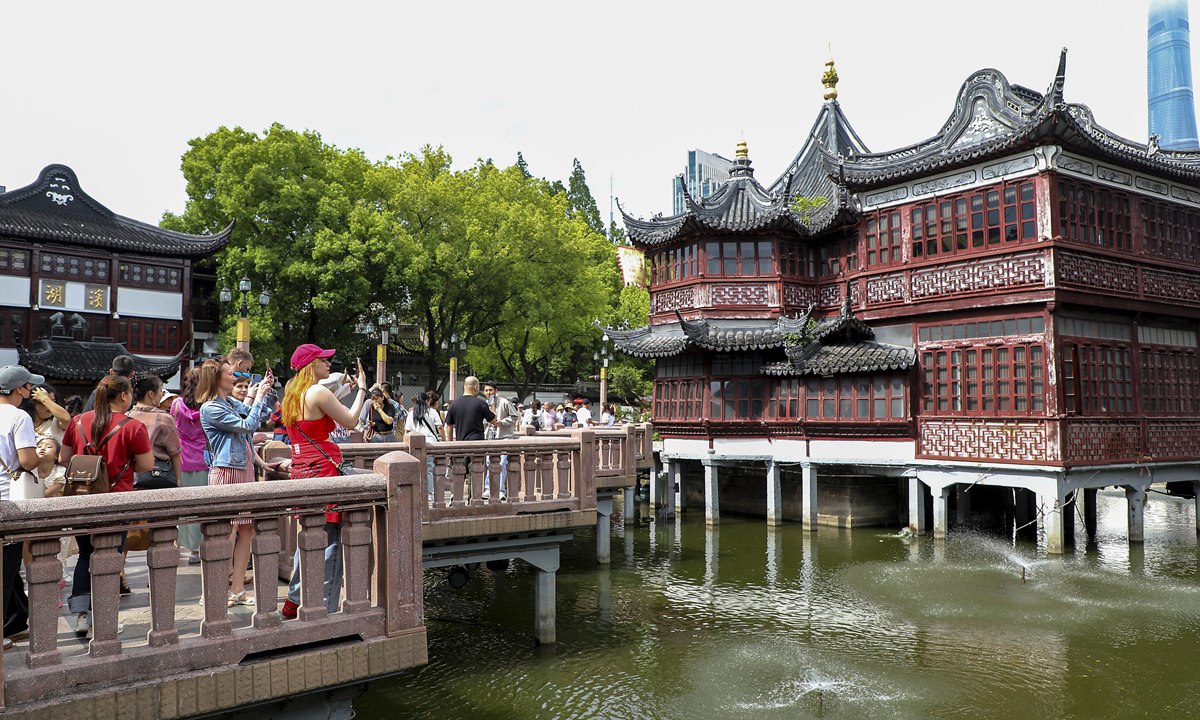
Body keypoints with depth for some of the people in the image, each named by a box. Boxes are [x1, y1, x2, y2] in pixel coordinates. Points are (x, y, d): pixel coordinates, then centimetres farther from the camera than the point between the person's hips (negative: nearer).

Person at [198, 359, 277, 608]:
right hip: (226, 472, -8)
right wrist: (258, 397, -7)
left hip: (244, 470, 9)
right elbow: (247, 425, -16)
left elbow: (264, 414, 24)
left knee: (246, 530, 8)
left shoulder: (231, 402, 14)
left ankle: (237, 589, 14)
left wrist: (268, 390, 12)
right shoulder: (210, 408, -11)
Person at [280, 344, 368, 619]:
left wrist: (345, 388, 26)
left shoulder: (292, 395, 14)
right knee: (330, 541, -4)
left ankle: (293, 602, 26)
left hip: (300, 470, 9)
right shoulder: (319, 392, -12)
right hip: (323, 470, -9)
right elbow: (350, 421, -6)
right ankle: (326, 608, -2)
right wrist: (362, 388, 6)